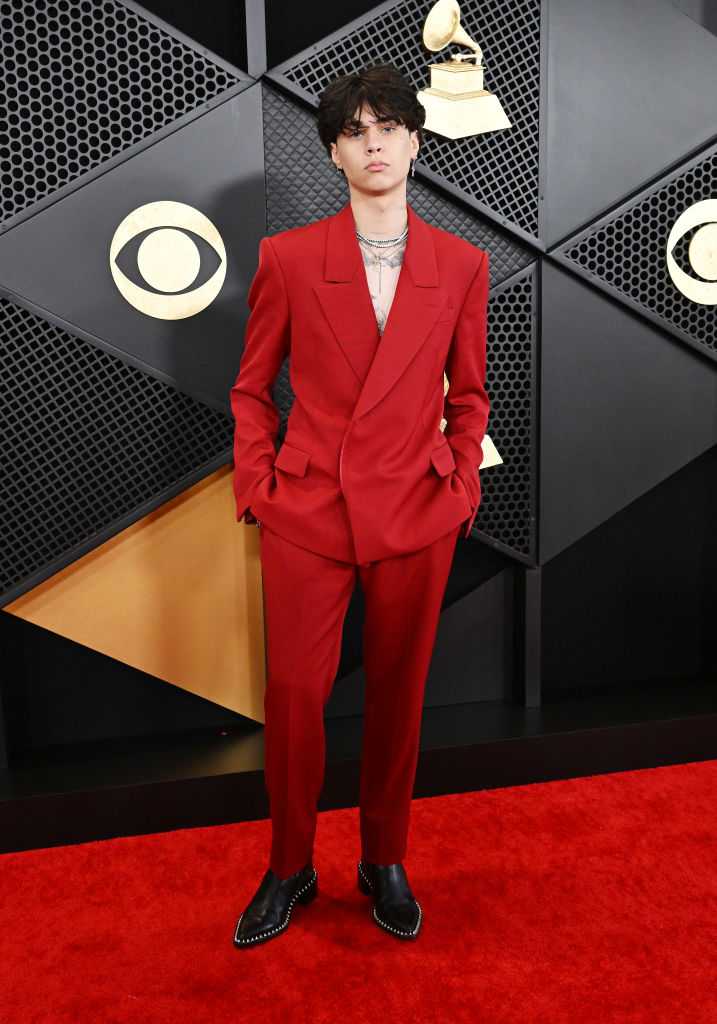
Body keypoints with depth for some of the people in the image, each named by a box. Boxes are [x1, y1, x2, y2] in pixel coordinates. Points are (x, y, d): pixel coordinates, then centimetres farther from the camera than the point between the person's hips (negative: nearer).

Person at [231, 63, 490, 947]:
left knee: (398, 694, 11)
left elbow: (468, 392, 12)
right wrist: (255, 484, -1)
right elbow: (251, 387, 7)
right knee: (292, 693, 5)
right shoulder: (288, 256, 1)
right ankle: (289, 868, 27)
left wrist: (463, 482, 2)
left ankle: (384, 861, 32)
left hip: (416, 512, 1)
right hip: (306, 511, 0)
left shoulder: (461, 265, 4)